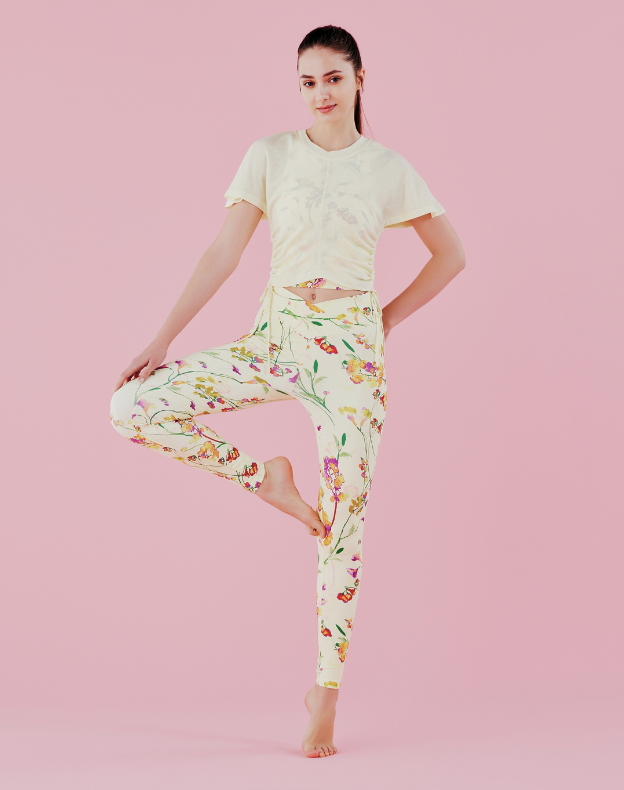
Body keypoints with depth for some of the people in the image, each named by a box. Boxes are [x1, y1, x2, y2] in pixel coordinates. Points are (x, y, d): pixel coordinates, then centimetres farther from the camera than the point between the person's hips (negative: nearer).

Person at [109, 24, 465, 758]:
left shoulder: (388, 168, 3)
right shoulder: (270, 155, 2)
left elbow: (450, 255, 12)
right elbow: (224, 252, -3)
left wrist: (389, 319, 4)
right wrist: (162, 340, -10)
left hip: (351, 349, -1)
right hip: (273, 336, 1)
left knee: (343, 523, -3)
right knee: (133, 406, -17)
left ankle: (327, 690, 10)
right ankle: (265, 479, 3)